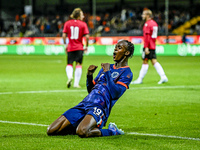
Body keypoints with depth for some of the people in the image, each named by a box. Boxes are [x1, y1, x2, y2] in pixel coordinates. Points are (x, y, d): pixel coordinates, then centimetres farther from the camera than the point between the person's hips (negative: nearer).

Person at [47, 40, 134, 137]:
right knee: (51, 131, -5)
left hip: (99, 107, -7)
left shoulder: (127, 73, 1)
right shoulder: (107, 67, 24)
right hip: (85, 104, 7)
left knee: (82, 132, -37)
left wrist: (107, 72, -12)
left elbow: (115, 93, -16)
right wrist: (89, 75, 8)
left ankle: (112, 131, -9)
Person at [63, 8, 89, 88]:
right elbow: (87, 36, -9)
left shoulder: (67, 23, 2)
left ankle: (69, 76, -19)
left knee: (69, 64, 10)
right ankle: (76, 83, 0)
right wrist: (86, 46, 4)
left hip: (70, 48, 2)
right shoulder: (83, 24, -3)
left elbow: (64, 35, -3)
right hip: (79, 48, -2)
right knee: (78, 64, 5)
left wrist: (65, 45, 8)